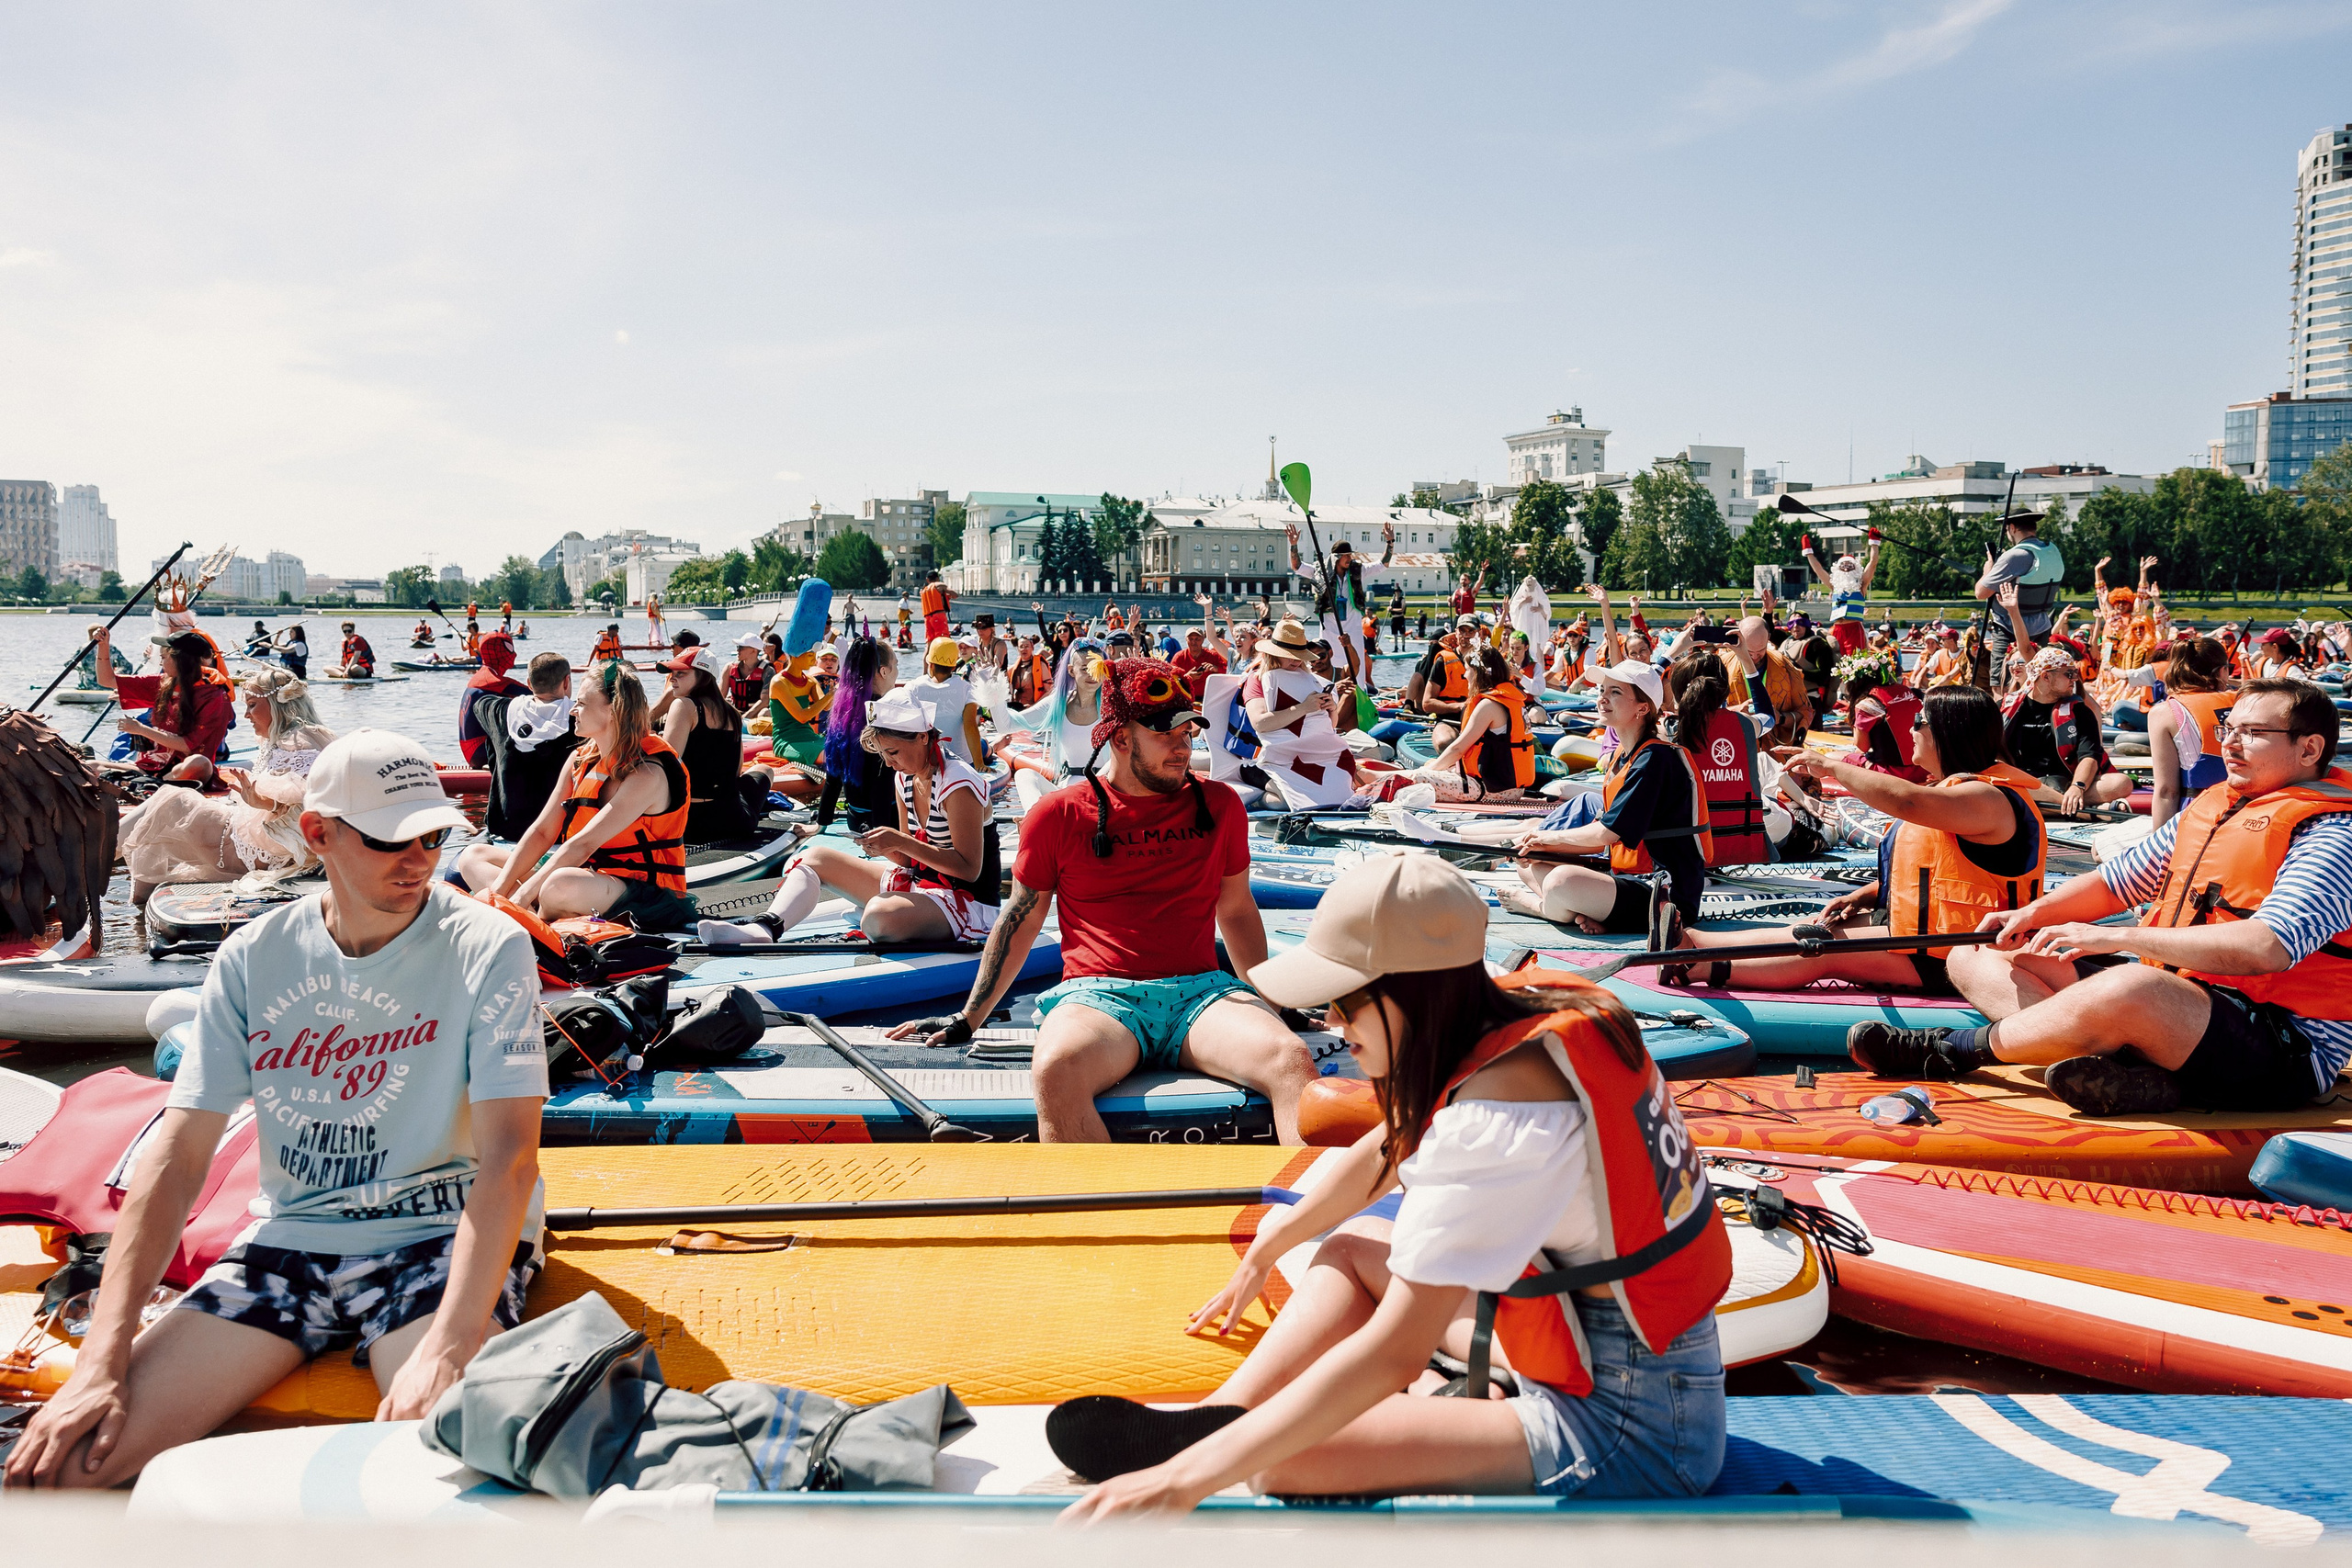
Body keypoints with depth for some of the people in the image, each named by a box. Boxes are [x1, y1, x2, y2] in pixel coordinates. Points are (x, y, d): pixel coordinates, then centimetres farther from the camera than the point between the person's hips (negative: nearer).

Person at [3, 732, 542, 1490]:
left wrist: (446, 1350, -30)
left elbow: (509, 1157, -18)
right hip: (289, 1239, 4)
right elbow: (176, 1157, -1)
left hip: (441, 1241, -4)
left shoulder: (488, 949, -10)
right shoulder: (253, 958, 1)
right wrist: (101, 1362, -11)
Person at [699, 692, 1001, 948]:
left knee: (881, 915, -42)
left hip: (968, 903, -9)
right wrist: (885, 847, -13)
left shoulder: (958, 785, -20)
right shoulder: (904, 778, 7)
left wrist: (902, 842, -25)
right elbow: (910, 860, 10)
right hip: (919, 882, 9)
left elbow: (970, 869, -23)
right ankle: (765, 928, -21)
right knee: (816, 856, 3)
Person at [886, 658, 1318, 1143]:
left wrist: (1272, 1004, 25)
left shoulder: (1218, 805, 14)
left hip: (1201, 991, 2)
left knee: (1291, 1060, -31)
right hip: (1098, 993, -2)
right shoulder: (1060, 815, 8)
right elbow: (1019, 921, 16)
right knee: (1056, 1071, -38)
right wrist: (967, 1020, 15)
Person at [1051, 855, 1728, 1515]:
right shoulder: (1523, 1007, 0)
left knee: (1284, 1464, -23)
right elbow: (1381, 1156, 18)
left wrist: (1188, 1479, -26)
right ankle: (1225, 1413, 4)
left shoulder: (1504, 1104, -28)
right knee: (1353, 1242, 18)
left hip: (1631, 1433, -10)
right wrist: (1265, 1252, 33)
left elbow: (1391, 1354, -29)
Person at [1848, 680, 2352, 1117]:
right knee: (1975, 958, 1)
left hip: (2285, 1052, -9)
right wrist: (2035, 913, 2)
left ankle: (1956, 1051, -19)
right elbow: (2113, 882, 23)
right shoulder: (2207, 808, 16)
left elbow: (2268, 948, -26)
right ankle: (2121, 1069, -27)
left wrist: (2115, 938, -25)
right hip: (2178, 1002, 9)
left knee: (2128, 988, -43)